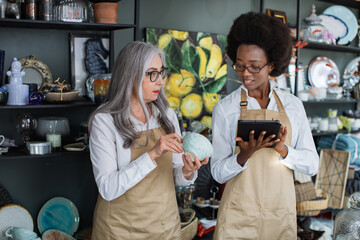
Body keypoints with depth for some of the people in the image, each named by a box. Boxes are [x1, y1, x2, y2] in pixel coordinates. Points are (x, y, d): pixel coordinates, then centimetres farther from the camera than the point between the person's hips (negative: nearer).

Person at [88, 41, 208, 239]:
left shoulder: (167, 115, 1)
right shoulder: (104, 120, -14)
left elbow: (177, 178, 6)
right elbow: (107, 188, -22)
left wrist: (187, 172, -16)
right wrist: (152, 154, -29)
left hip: (166, 223, 5)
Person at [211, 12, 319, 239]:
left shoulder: (293, 105, 3)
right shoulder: (225, 108, -3)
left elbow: (312, 164, 2)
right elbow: (218, 172, -4)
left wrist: (283, 149, -16)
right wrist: (244, 156, -22)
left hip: (281, 215, 2)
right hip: (238, 215, -2)